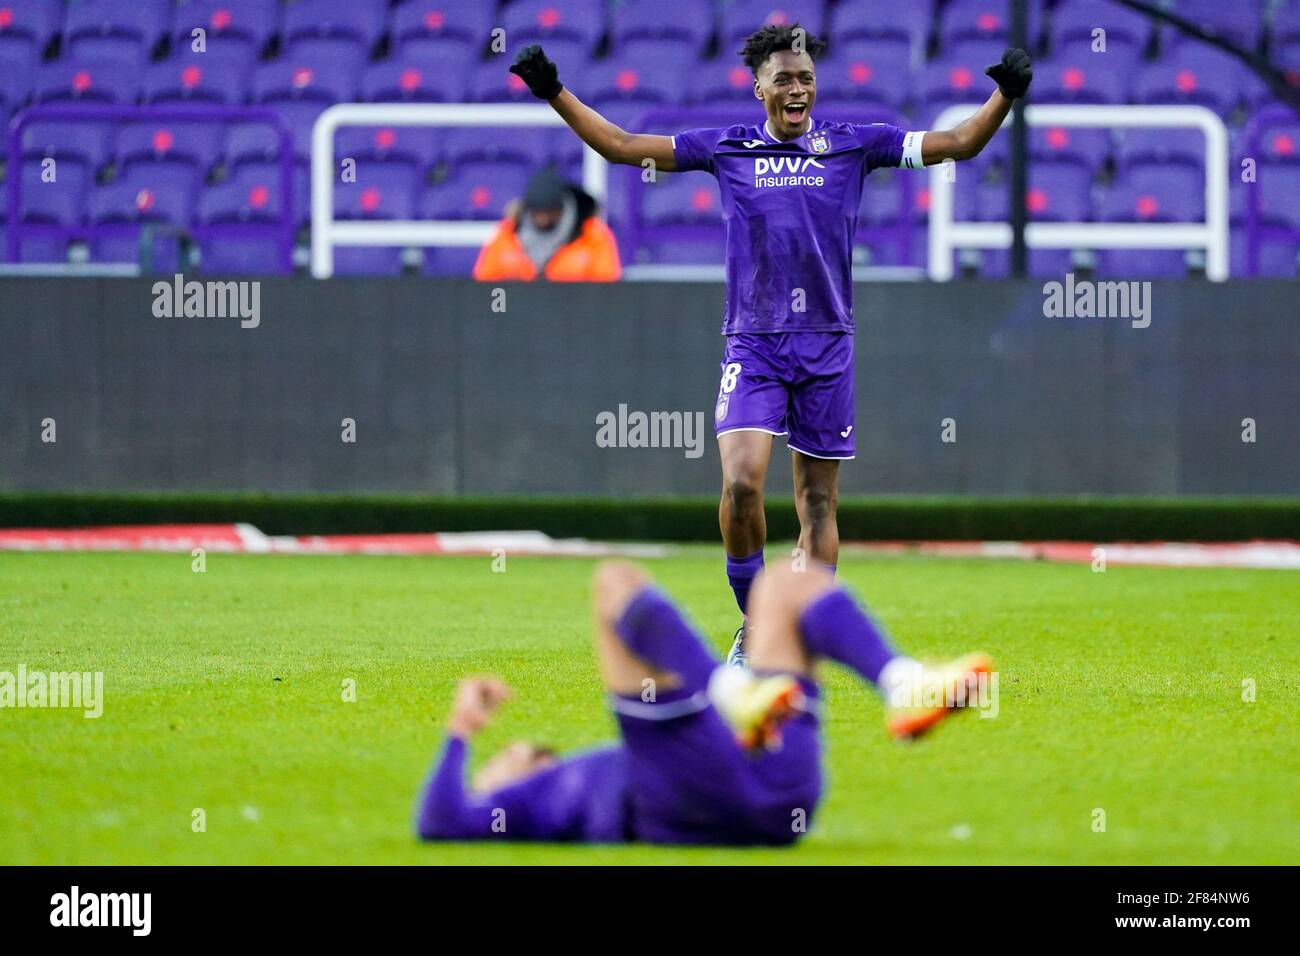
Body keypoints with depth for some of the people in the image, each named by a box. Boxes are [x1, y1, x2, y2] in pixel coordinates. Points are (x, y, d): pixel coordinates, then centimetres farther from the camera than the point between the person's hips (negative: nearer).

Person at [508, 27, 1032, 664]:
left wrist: (1003, 96, -8)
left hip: (826, 346, 1)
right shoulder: (725, 149, 6)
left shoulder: (852, 145, 6)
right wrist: (555, 94, 3)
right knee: (741, 481, -18)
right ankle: (754, 627, -1)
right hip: (751, 343, -1)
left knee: (818, 500, 3)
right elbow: (620, 146, 9)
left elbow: (959, 143, 7)